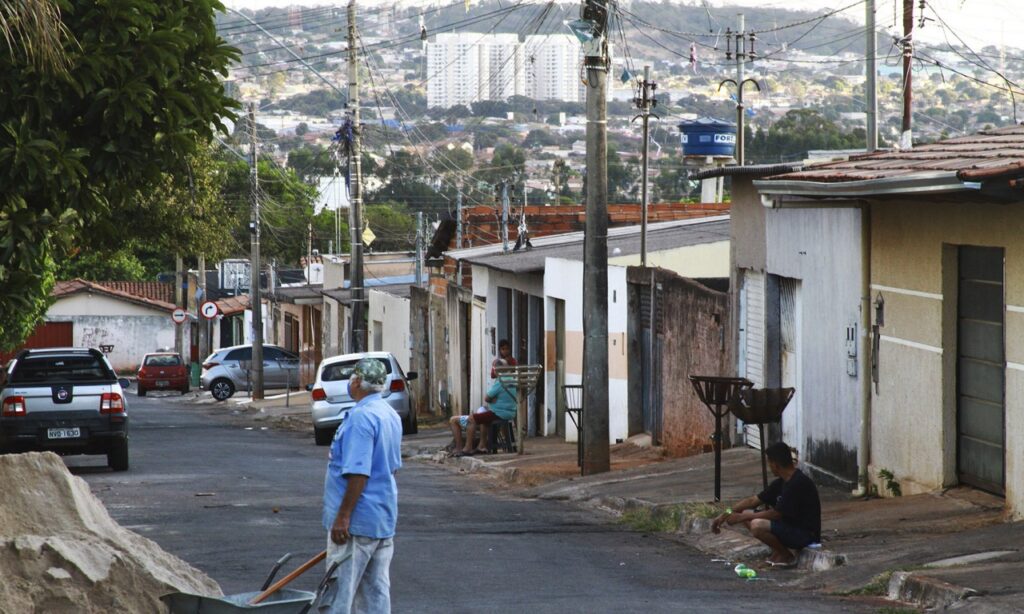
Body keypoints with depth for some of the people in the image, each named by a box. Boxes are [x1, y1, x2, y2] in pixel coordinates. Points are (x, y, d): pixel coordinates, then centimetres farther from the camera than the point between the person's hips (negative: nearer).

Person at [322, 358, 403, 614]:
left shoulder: (361, 417, -18)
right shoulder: (391, 415, 12)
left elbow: (358, 474, -24)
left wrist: (343, 516, -21)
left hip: (357, 521, -9)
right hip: (384, 518, 9)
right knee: (377, 590, 10)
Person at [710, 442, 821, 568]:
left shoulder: (798, 484, -22)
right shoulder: (781, 483, 6)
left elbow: (776, 514, -21)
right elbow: (752, 501, 12)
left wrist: (740, 517, -14)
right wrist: (725, 516, 6)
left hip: (806, 535, -10)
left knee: (757, 525, -29)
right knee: (747, 514, 9)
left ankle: (787, 556, -8)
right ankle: (777, 551, 7)